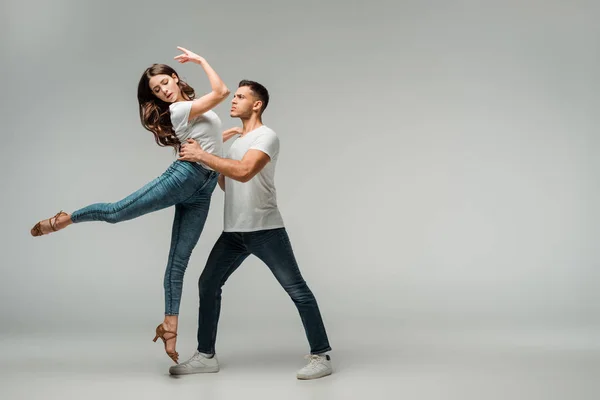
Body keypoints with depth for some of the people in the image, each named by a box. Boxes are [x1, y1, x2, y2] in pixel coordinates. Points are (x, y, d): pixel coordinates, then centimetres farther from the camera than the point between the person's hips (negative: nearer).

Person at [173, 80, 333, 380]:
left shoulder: (266, 137, -9)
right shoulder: (236, 141, 19)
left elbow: (244, 172, -27)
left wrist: (201, 155, -22)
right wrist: (203, 160, 14)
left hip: (265, 230, -9)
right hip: (233, 232, 9)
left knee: (297, 290, -5)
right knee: (208, 285, 9)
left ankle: (321, 356, 2)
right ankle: (206, 356, 19)